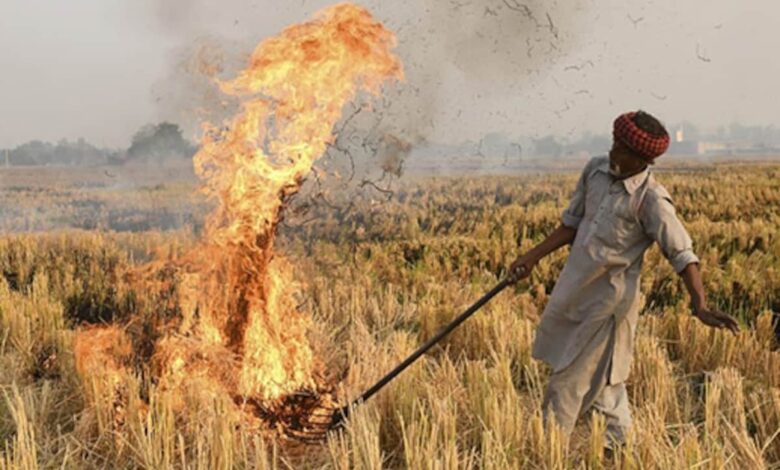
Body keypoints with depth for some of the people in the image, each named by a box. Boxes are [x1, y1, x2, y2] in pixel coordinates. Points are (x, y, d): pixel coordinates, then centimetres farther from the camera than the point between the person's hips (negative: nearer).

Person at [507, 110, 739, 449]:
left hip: (608, 298, -7)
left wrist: (700, 305, -33)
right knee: (599, 374, 20)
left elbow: (681, 254, -21)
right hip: (574, 288, 7)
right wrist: (533, 257, 7)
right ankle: (618, 436, 38)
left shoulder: (651, 199, -19)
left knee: (571, 382, 1)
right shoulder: (595, 170, -1)